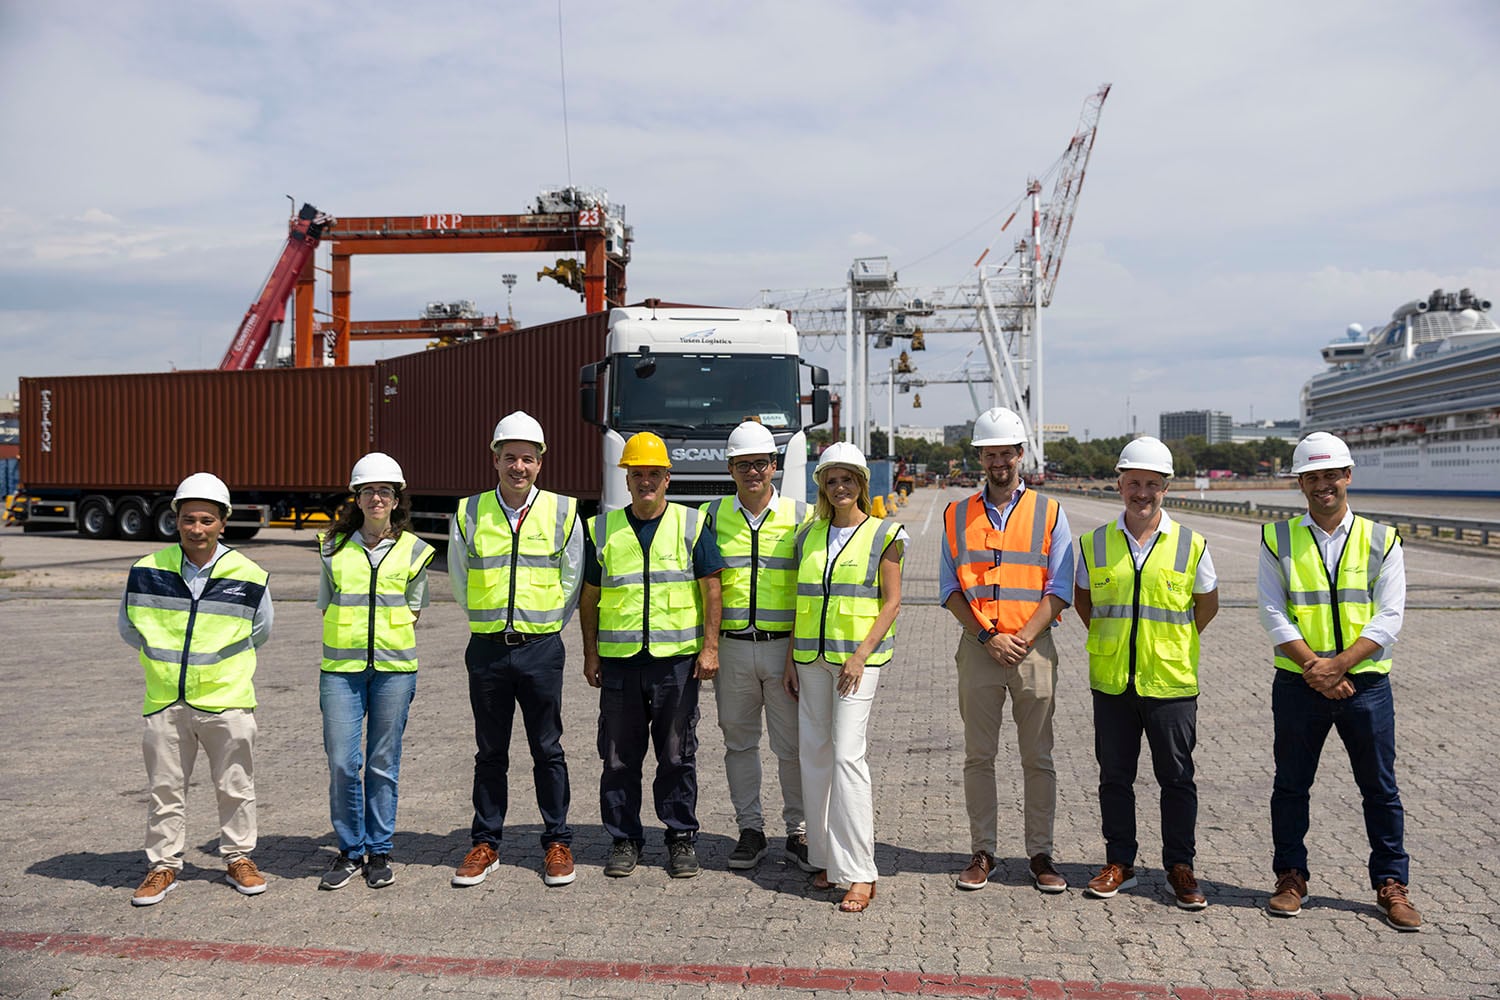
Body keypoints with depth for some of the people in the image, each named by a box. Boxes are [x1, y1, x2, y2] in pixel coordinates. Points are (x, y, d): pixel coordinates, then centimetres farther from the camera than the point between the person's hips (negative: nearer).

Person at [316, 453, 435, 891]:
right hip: (341, 667, 1)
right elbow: (326, 605, 14)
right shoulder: (334, 546, 7)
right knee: (342, 763, -2)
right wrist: (350, 641, 5)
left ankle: (379, 852, 18)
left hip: (394, 667, 0)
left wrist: (391, 646, 3)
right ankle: (350, 850, 14)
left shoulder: (412, 550, 5)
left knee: (383, 764, 5)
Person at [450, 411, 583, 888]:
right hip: (487, 648, 1)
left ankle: (557, 843, 17)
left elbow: (572, 578, 9)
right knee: (490, 753, 11)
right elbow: (459, 577, 14)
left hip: (541, 648, -1)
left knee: (548, 750, 6)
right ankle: (485, 844, 21)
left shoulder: (562, 512, 0)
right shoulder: (470, 514, 3)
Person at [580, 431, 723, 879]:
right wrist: (590, 653, 7)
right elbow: (590, 598, 12)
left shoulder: (691, 525, 3)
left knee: (678, 754, 5)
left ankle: (682, 838, 18)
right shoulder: (602, 530, 8)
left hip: (677, 658, -1)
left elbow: (711, 588, 2)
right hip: (619, 660, 2)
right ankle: (624, 839, 19)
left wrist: (710, 647, -4)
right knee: (619, 757, 7)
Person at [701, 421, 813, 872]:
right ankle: (750, 831, 21)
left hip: (785, 646, -2)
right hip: (732, 647, 2)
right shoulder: (713, 515, 7)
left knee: (793, 745, 2)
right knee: (739, 742, 9)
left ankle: (798, 832, 15)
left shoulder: (800, 515, 4)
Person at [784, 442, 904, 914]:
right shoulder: (809, 536, 12)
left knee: (847, 754, -13)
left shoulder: (883, 534, -1)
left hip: (859, 656, -5)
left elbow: (891, 602, -4)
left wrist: (862, 654, -14)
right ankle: (824, 858, 18)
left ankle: (859, 873, -9)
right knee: (814, 755, 7)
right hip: (812, 656, 5)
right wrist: (791, 658, 10)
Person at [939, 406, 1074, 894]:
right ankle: (982, 852, 14)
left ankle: (1041, 854, 12)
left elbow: (1059, 589, 1)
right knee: (978, 756, 5)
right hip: (977, 647, 1)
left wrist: (1024, 638, -11)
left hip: (1033, 647, -1)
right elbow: (949, 588, 5)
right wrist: (987, 637, -7)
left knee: (1038, 758, 4)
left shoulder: (1048, 512, 5)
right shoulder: (957, 515, 9)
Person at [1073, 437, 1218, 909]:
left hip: (1170, 681, -1)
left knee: (1176, 778, 6)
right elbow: (1082, 597, 18)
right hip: (1111, 681, 2)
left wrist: (1175, 644, 8)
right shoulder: (1095, 543, 2)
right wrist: (1107, 640, 11)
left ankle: (1180, 867, 19)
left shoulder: (1191, 545, -1)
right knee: (1114, 776, 10)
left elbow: (1207, 604, 13)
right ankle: (1119, 863, 22)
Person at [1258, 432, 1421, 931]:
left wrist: (1337, 665, -15)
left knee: (1380, 788, 6)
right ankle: (1291, 877, 21)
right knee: (1291, 786, 8)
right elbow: (1273, 614, -3)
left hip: (1365, 682, 0)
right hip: (1298, 683, 0)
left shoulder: (1381, 540, 4)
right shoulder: (1278, 539, 3)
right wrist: (1314, 667, -15)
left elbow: (1389, 618, -4)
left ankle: (1391, 885, 19)